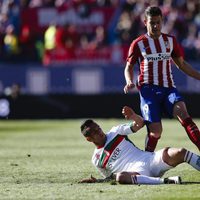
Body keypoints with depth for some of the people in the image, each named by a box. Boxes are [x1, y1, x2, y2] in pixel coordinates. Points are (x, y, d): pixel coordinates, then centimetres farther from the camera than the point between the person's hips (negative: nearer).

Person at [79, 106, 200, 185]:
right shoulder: (97, 160, 17)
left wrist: (133, 116, -13)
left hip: (150, 159, 2)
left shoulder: (115, 132, 16)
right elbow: (110, 178, 24)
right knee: (120, 177, -41)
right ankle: (164, 181, -49)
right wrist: (96, 181, 4)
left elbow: (140, 123, 11)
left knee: (180, 153, -25)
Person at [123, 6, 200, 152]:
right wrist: (130, 82, -8)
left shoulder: (170, 40, 13)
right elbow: (129, 67, 13)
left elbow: (181, 64, 23)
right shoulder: (138, 44, 4)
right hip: (149, 89, -2)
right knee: (155, 130, -14)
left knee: (183, 113, -26)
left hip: (169, 88, 2)